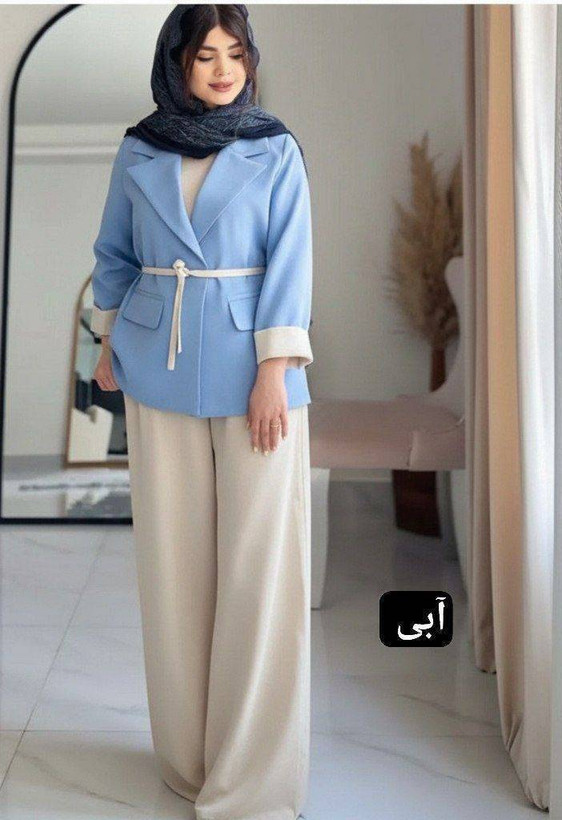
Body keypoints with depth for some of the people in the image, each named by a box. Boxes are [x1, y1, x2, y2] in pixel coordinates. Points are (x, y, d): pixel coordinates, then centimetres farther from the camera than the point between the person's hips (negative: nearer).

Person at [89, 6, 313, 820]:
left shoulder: (276, 150, 1)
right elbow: (115, 255, 16)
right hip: (160, 367, 3)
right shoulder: (137, 152, 8)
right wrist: (111, 343, 11)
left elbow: (289, 262, -6)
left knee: (259, 557, -3)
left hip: (251, 367, -2)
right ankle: (190, 751, 24)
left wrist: (275, 370, -14)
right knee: (174, 553, 7)